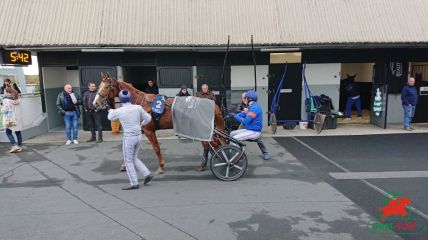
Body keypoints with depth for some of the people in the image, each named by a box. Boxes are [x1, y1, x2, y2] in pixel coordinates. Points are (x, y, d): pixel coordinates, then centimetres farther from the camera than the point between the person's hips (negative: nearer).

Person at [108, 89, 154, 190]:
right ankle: (147, 174, 15)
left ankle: (134, 183, 15)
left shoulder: (119, 111, -11)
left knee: (128, 161, 11)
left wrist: (111, 111, 35)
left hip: (129, 138, -5)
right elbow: (148, 118, 6)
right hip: (139, 136, 5)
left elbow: (110, 117, 11)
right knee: (134, 158, 24)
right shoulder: (138, 108, -4)